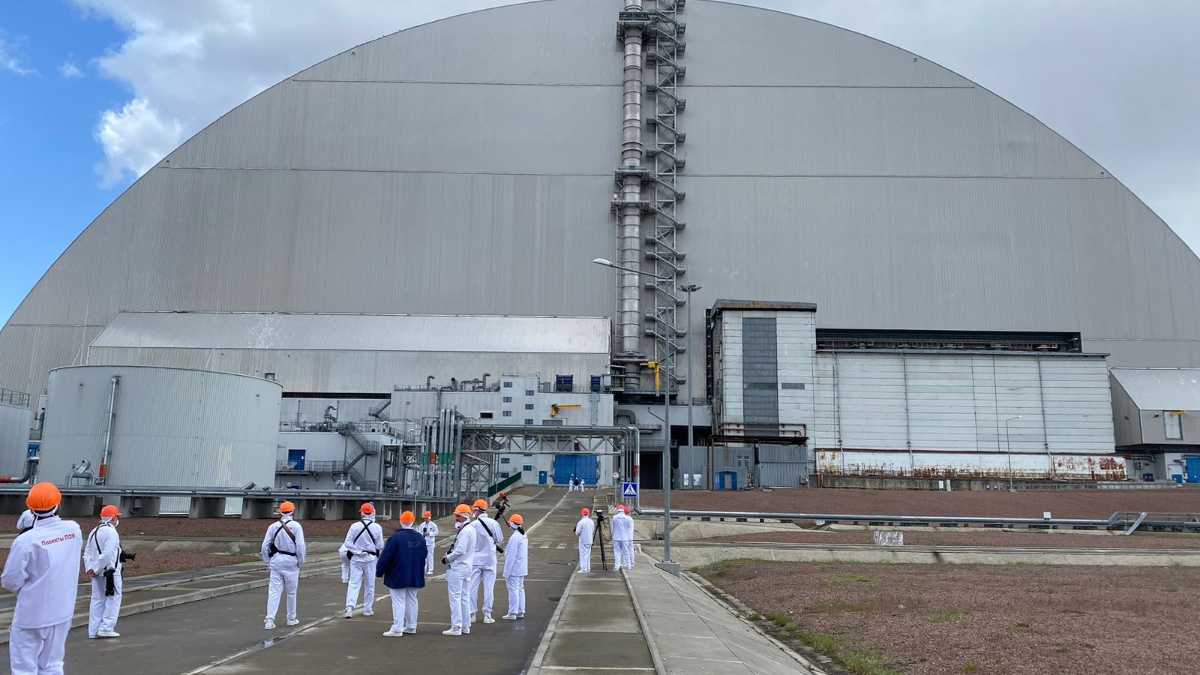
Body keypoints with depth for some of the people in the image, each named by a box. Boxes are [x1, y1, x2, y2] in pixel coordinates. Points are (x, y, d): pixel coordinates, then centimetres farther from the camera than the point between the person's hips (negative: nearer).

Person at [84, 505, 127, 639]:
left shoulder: (93, 532, 14)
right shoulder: (111, 532, -15)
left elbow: (87, 553, 12)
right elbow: (107, 554, -22)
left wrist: (89, 568, 5)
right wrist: (96, 570, -14)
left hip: (96, 572, 8)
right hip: (110, 572, -8)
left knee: (97, 600, 13)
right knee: (113, 599, 0)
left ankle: (93, 631, 15)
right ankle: (106, 628, -3)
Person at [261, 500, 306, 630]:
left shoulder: (273, 526, 3)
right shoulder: (296, 526, -7)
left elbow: (265, 546, 3)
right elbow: (300, 546, -11)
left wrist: (268, 562, 13)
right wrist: (301, 562, 0)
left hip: (276, 561, 2)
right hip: (291, 561, -2)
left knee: (274, 591, 2)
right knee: (291, 591, 11)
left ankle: (270, 620, -6)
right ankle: (291, 618, 21)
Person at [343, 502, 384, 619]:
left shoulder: (354, 526, -8)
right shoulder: (377, 527, -8)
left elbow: (347, 543, -8)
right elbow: (380, 546, -2)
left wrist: (357, 550, 0)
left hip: (356, 558, 0)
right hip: (371, 559, 0)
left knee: (353, 583, 3)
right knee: (369, 585, 11)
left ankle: (349, 608, -10)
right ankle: (367, 609, 18)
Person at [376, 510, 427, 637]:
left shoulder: (395, 537, -17)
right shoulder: (420, 538, 5)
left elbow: (386, 556, -15)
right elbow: (423, 556, 15)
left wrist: (379, 571, -2)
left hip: (397, 576, -6)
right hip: (415, 577, 6)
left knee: (399, 601, -3)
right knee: (411, 600, 13)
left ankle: (397, 629, -3)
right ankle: (411, 627, 20)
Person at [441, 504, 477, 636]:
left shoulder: (465, 531, -17)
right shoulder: (470, 529, 14)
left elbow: (460, 551, -23)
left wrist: (447, 559, -10)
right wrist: (449, 553, 6)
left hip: (457, 568, -10)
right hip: (466, 567, 10)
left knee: (455, 597, -5)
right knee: (464, 597, 13)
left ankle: (456, 627, -3)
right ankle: (465, 626, 18)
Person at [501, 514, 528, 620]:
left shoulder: (514, 537, -20)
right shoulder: (524, 536, 10)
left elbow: (511, 556, -20)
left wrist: (507, 572, -16)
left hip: (514, 569, -9)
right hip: (522, 569, 9)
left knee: (513, 589, -5)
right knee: (520, 589, 14)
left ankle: (512, 613, -2)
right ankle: (521, 612, 19)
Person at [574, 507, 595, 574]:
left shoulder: (581, 522, -15)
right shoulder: (591, 522, 6)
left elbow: (577, 532, -13)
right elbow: (593, 532, 12)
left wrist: (577, 533, 8)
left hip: (583, 541, -6)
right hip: (589, 540, 6)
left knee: (583, 554, -2)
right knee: (588, 554, 13)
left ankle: (583, 569, -4)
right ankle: (588, 568, 14)